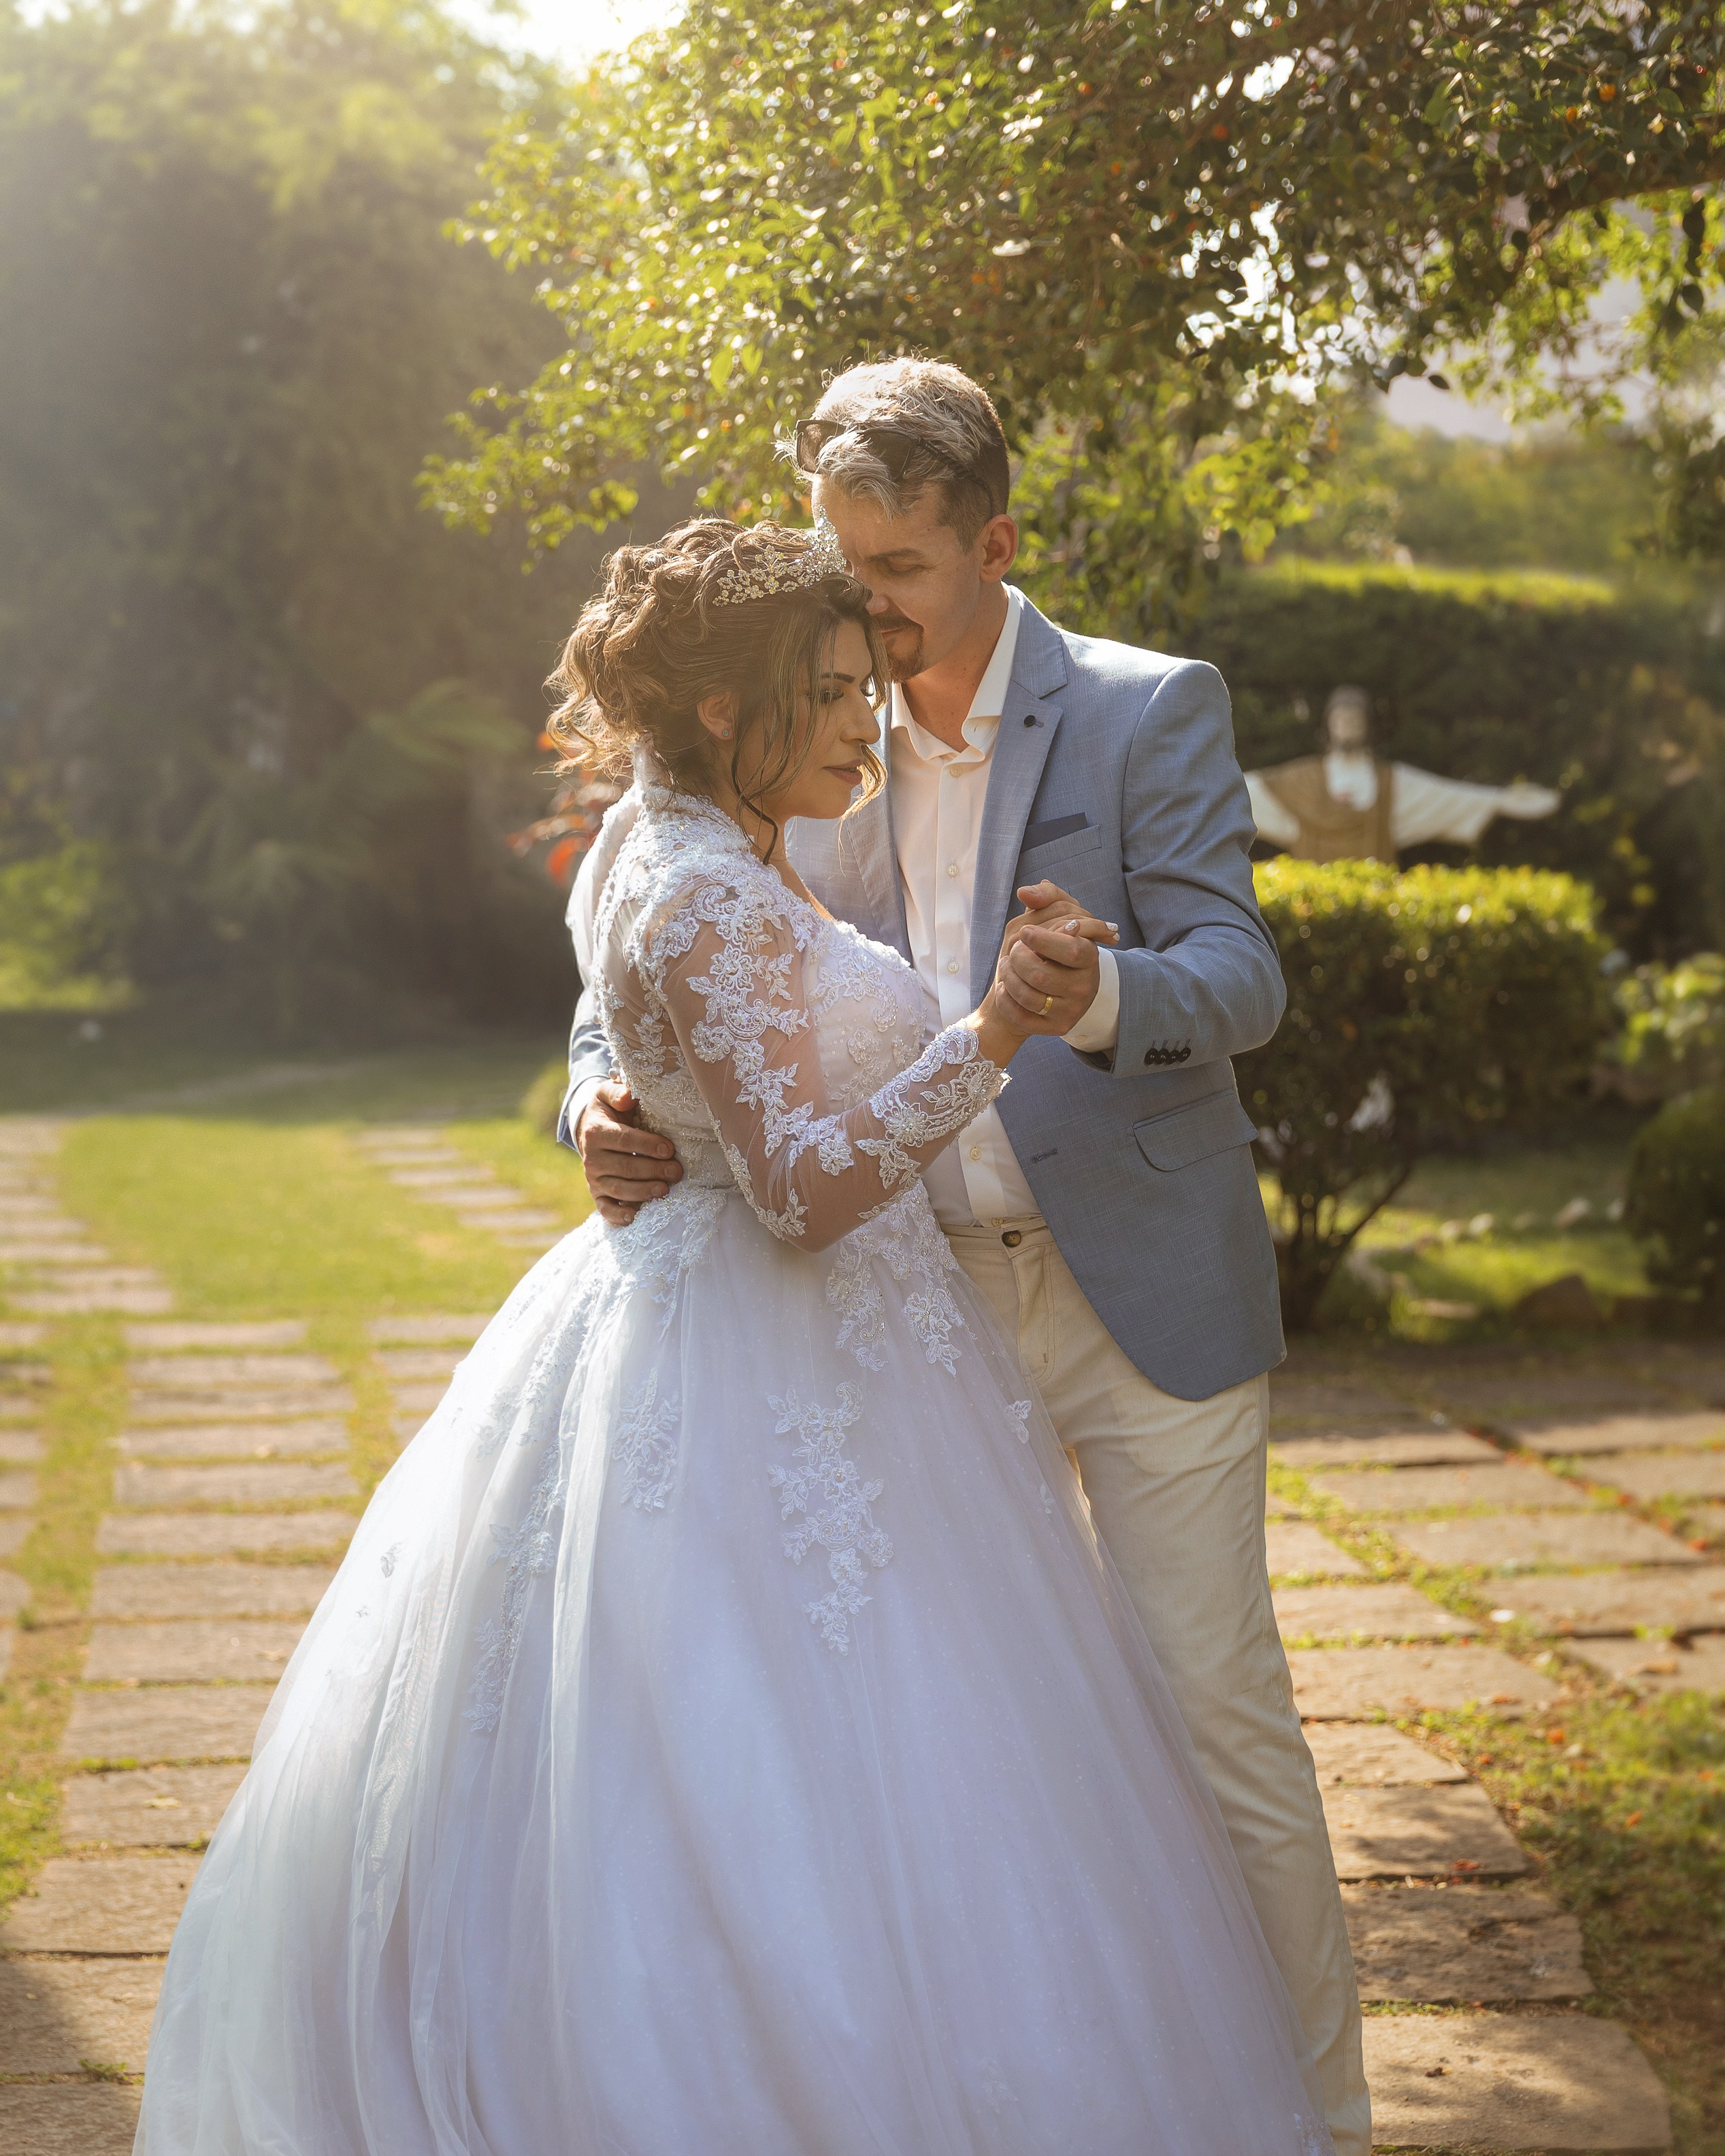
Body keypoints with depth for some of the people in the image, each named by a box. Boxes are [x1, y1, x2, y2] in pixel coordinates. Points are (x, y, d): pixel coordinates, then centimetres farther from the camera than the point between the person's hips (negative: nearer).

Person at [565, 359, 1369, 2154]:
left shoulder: (1152, 712, -6)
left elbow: (1240, 978, -14)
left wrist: (1099, 997, -36)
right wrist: (605, 1103, -19)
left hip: (1140, 1295, -4)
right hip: (922, 1300, 4)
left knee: (1211, 1708, 0)